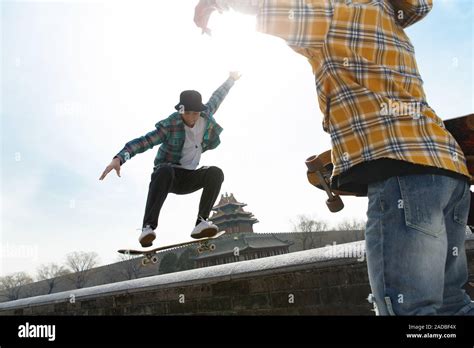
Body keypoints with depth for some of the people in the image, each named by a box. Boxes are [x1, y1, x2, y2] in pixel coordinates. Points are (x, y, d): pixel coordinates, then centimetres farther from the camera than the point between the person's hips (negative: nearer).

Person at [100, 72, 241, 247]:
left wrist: (230, 80, 33)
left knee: (216, 173, -25)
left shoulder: (206, 116, -4)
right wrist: (119, 158, -42)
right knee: (165, 171, -41)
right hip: (167, 173, -4)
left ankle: (201, 223, -29)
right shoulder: (170, 126, -18)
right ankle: (148, 227, -46)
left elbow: (216, 98, 16)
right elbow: (143, 142, -27)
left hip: (188, 178, 4)